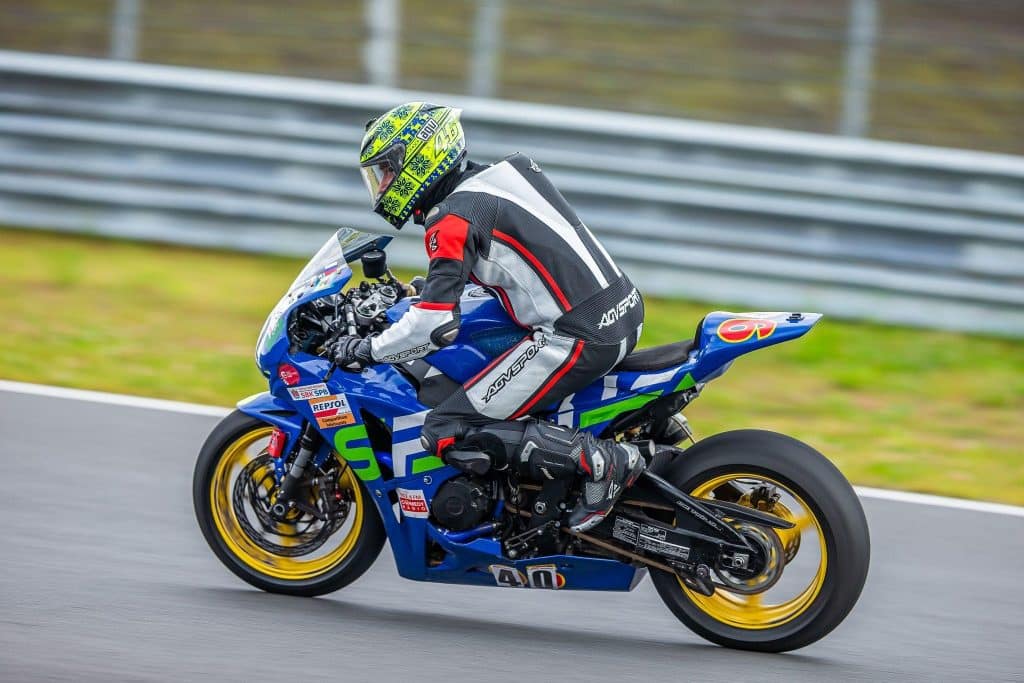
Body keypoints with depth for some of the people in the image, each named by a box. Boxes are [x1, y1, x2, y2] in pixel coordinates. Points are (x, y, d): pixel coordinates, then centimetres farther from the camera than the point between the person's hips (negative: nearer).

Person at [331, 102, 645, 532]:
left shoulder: (453, 217, -9)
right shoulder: (498, 176, 18)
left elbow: (437, 324, -18)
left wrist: (366, 350, -3)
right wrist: (417, 291, 35)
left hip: (577, 337, -10)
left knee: (447, 433, -8)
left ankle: (599, 461, -17)